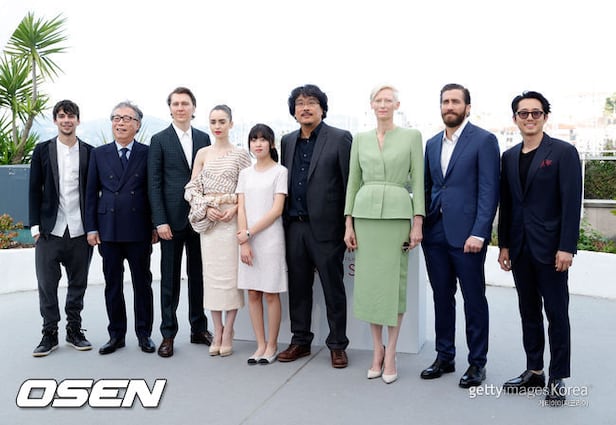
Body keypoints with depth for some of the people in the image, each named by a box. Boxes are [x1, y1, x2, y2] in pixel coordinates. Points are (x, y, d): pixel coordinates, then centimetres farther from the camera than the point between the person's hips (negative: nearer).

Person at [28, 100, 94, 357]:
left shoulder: (89, 152, 4)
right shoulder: (42, 151, 6)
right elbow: (35, 190, 5)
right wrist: (35, 226, -2)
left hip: (80, 230, 0)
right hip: (50, 230, 0)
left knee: (78, 283, 9)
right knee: (47, 284, 3)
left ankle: (74, 330, 22)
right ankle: (50, 333, 15)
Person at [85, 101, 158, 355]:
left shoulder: (147, 153, 1)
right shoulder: (99, 154, 7)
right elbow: (91, 193, 7)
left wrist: (155, 226, -1)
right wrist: (91, 227, 1)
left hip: (139, 231, -2)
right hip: (109, 229, 2)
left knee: (142, 283, 8)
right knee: (112, 284, 9)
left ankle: (144, 334, 20)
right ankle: (116, 334, 21)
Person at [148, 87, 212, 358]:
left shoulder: (204, 138, 10)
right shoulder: (159, 140, 1)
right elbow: (154, 183, -3)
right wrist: (160, 221, -11)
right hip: (172, 219, -3)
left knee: (198, 275, 10)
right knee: (170, 278, 4)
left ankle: (199, 329, 22)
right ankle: (168, 334, 13)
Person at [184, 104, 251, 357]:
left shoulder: (241, 154, 2)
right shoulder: (202, 154, 9)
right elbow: (192, 188, 7)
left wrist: (235, 208, -15)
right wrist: (205, 209, -9)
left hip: (232, 218, -3)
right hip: (208, 219, 3)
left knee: (231, 273, -2)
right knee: (211, 274, 5)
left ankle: (228, 333, 8)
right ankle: (217, 332, 15)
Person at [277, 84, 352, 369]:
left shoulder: (340, 139, -4)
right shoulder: (287, 142, 13)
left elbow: (350, 184, -7)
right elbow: (284, 181, 14)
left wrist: (349, 226, -10)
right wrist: (284, 221, 7)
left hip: (325, 227, -5)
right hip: (294, 226, 5)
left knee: (333, 288, 5)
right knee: (298, 286, 13)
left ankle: (337, 345, 18)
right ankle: (300, 341, 26)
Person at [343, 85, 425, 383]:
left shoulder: (411, 136, 3)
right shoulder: (360, 139, 11)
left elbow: (418, 181, 0)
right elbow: (353, 182, 11)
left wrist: (418, 223, -6)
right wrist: (349, 224, 5)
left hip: (397, 213, -3)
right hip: (365, 213, 3)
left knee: (394, 283, 0)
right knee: (369, 282, 5)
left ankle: (390, 355, 11)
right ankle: (377, 350, 20)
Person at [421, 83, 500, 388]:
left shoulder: (484, 140, -4)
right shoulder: (432, 144, 14)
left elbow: (489, 190, -10)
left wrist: (479, 233, -17)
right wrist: (420, 225, 7)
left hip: (466, 234, -5)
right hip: (435, 233, 6)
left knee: (474, 299, 5)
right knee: (442, 297, 13)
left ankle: (477, 363, 18)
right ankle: (444, 357, 26)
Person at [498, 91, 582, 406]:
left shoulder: (563, 152, -5)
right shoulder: (509, 157, 11)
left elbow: (572, 203, -10)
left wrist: (566, 248, -15)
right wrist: (504, 245, 9)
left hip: (550, 248, -5)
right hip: (520, 249, 5)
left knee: (556, 314, 4)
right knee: (528, 312, 12)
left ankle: (557, 379, 15)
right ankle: (534, 371, 24)